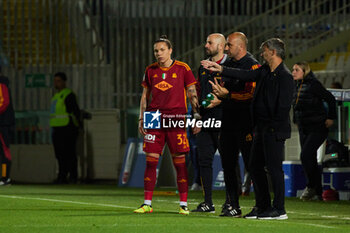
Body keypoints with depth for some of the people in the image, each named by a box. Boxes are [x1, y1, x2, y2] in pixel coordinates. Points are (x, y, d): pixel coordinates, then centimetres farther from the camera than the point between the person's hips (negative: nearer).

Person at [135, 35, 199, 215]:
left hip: (176, 119, -3)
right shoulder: (150, 70, 11)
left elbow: (192, 94, 3)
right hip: (154, 118, 3)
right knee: (150, 161, 0)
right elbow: (145, 96, 16)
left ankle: (183, 205, 3)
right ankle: (147, 204, 4)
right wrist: (141, 119, 11)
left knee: (179, 162, -2)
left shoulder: (182, 69, 2)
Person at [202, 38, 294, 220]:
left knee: (274, 167, -7)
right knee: (255, 166, 12)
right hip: (261, 128, 10)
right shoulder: (265, 71, 13)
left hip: (274, 130, -10)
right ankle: (262, 206, 19)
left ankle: (279, 209, -2)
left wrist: (274, 127, -18)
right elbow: (246, 75, 21)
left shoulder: (285, 76, -14)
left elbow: (284, 106, -17)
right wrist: (220, 69, 20)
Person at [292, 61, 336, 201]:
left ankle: (311, 187, -5)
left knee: (305, 155, -18)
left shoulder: (313, 85, -13)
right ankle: (317, 193, 11)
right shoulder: (297, 87, 9)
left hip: (317, 128, -8)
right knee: (311, 159, 6)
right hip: (304, 129, 8)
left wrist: (330, 117, -12)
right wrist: (296, 120, 21)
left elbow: (330, 99, -12)